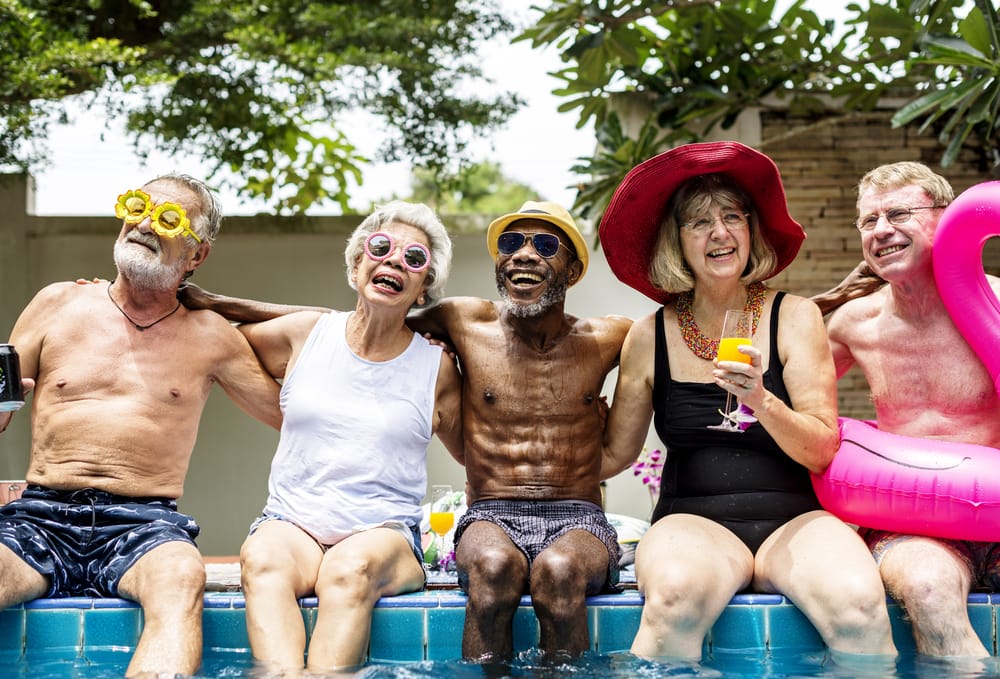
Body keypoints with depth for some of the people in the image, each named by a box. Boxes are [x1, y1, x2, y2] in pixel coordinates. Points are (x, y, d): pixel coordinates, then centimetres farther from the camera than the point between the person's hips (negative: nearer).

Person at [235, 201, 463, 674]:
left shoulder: (437, 368, 8)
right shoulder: (304, 334, 10)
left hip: (384, 532, -1)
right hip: (292, 523, 1)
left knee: (351, 569, -37)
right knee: (263, 560, -34)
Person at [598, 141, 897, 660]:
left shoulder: (793, 317, 4)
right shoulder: (649, 338, 6)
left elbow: (822, 451, -2)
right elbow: (613, 455, 14)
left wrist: (761, 402, -18)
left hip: (793, 520, 0)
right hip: (693, 521, 0)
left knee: (859, 605, -33)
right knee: (676, 596, -36)